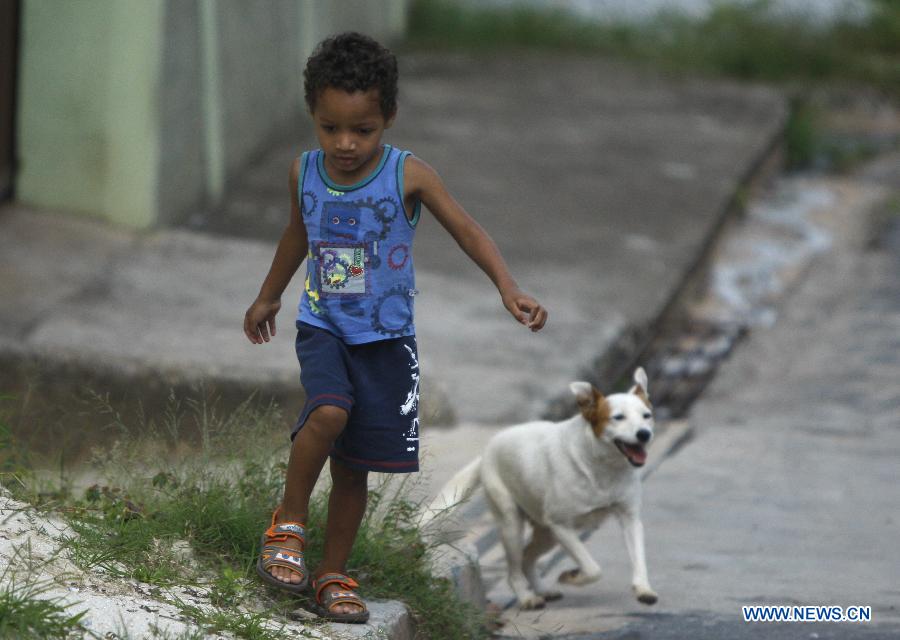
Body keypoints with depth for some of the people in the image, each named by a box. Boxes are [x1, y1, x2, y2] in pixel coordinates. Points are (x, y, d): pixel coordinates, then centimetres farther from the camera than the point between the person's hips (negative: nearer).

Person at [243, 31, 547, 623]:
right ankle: (289, 523, -7)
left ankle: (334, 574, 23)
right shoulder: (305, 173, -3)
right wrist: (268, 297, 30)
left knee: (354, 466, 6)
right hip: (323, 326, 1)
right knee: (328, 413, -28)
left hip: (387, 337, 0)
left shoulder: (409, 176, -13)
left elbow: (466, 230, -13)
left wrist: (509, 288, -29)